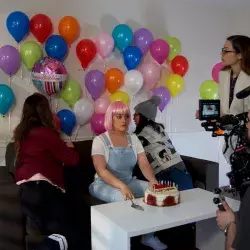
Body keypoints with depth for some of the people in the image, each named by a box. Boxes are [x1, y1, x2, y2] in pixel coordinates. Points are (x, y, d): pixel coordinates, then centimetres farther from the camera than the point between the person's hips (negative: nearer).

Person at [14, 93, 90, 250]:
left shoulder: (22, 133, 21)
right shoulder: (45, 133, -4)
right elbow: (72, 159, 2)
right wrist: (69, 148, 24)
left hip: (28, 192, 10)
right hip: (40, 189, -10)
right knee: (75, 234, -17)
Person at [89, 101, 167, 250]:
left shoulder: (133, 139, 3)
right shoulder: (100, 140, -12)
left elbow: (144, 164, -5)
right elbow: (101, 171, -23)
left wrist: (152, 180, -25)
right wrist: (122, 186, -38)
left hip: (129, 182, 5)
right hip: (105, 185, -5)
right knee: (124, 198, -35)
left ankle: (149, 235, 2)